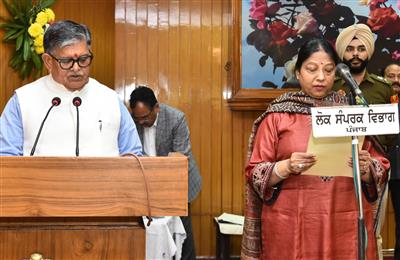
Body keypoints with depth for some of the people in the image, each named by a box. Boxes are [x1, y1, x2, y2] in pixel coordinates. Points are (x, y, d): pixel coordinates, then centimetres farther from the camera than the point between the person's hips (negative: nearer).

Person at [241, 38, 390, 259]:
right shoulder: (277, 116, 0)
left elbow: (381, 169, 9)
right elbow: (255, 173, -1)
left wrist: (366, 168, -12)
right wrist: (287, 167, -19)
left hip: (346, 224, 2)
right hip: (291, 226, -2)